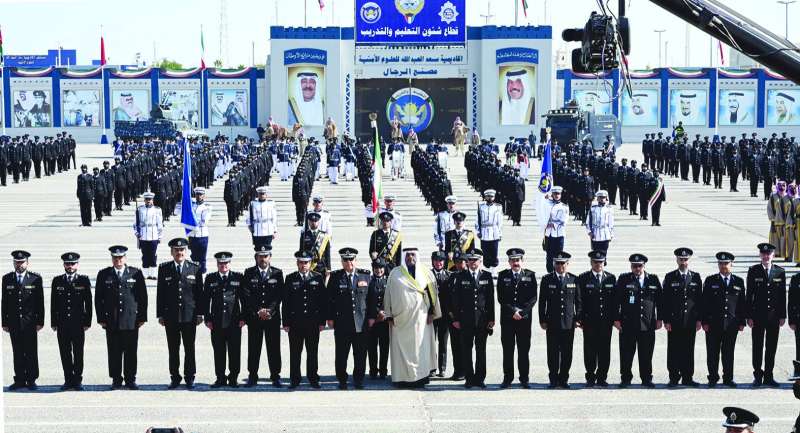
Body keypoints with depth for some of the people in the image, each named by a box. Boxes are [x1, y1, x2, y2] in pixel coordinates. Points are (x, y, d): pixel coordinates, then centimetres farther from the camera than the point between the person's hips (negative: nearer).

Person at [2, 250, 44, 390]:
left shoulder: (35, 279, 2)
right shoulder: (7, 279, 7)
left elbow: (40, 301, 1)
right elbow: (4, 302, 8)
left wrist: (40, 321, -5)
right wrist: (4, 322, 2)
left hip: (30, 322, -2)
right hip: (13, 322, 2)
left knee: (31, 352, 0)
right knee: (17, 353, 4)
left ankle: (31, 380, 6)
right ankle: (19, 380, 10)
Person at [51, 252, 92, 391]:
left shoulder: (84, 280, 4)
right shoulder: (57, 281, 9)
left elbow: (88, 303, 3)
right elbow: (53, 304, 9)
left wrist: (87, 322, -3)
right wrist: (54, 323, 3)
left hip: (78, 323, -2)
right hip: (62, 324, 2)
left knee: (78, 353, 0)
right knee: (65, 353, 3)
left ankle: (77, 380, 6)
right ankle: (68, 380, 9)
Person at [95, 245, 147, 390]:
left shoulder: (136, 274, 6)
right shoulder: (104, 275, 6)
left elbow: (143, 297, 7)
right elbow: (98, 298, 7)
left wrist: (142, 317, 2)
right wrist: (101, 318, 1)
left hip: (131, 321, 0)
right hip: (111, 321, 0)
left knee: (131, 352, 2)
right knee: (114, 352, 2)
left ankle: (130, 379, 11)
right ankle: (116, 380, 10)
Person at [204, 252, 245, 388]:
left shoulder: (239, 278, 6)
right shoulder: (210, 278, 8)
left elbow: (244, 299, 6)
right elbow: (206, 300, 8)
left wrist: (243, 318, 0)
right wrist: (207, 319, 1)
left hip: (234, 321, -1)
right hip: (217, 322, 1)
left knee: (234, 351, 1)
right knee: (219, 351, 3)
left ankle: (233, 378, 10)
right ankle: (220, 378, 11)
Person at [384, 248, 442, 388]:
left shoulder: (426, 273, 7)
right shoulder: (395, 274, 6)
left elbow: (432, 293, 7)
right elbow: (388, 295, 7)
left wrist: (431, 312, 0)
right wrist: (389, 316, 2)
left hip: (420, 317, 0)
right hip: (400, 317, 0)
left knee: (419, 347, -2)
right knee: (401, 348, -1)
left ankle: (420, 376, 2)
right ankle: (402, 378, 2)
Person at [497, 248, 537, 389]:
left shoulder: (530, 275, 6)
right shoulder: (503, 275, 6)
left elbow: (533, 298, 1)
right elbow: (501, 298, 0)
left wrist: (522, 312, -10)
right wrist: (513, 312, -10)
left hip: (525, 318, 0)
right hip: (507, 319, 0)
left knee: (524, 350, 2)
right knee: (508, 350, 2)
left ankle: (524, 379, 8)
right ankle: (507, 378, 7)